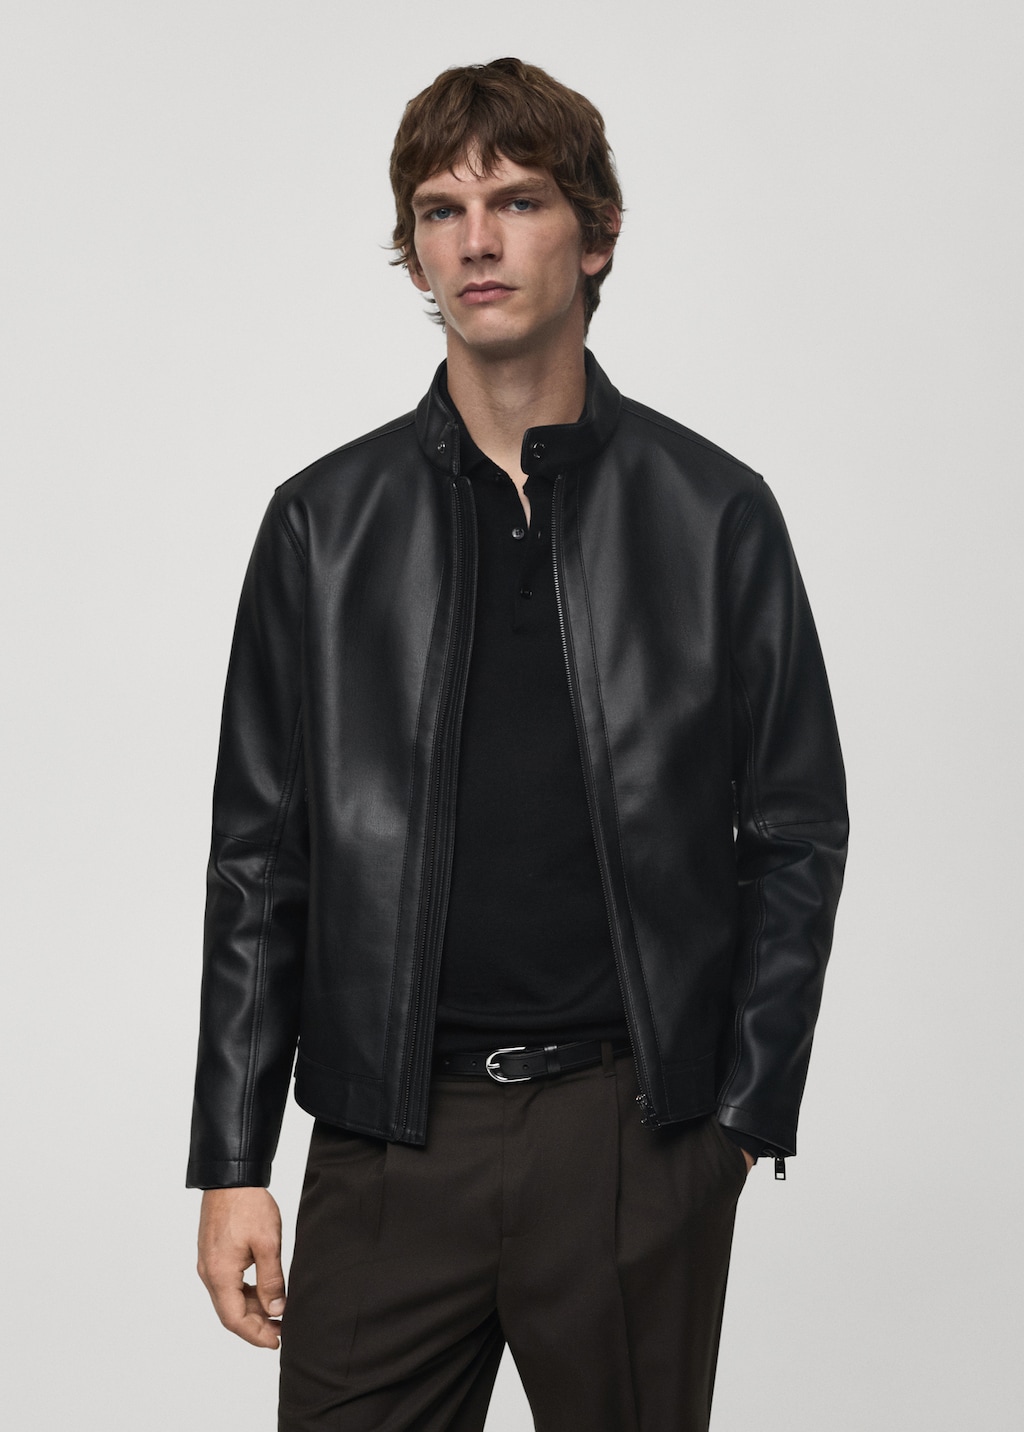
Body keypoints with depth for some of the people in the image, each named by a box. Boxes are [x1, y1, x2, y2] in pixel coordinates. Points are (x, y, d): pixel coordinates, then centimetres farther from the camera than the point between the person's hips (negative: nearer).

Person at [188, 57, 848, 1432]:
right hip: (389, 1139, 1)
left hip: (640, 1138, 0)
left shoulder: (715, 516, 3)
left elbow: (795, 836, 6)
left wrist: (745, 1113, 0)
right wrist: (232, 1162, 3)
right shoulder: (324, 524, 5)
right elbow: (259, 858, 6)